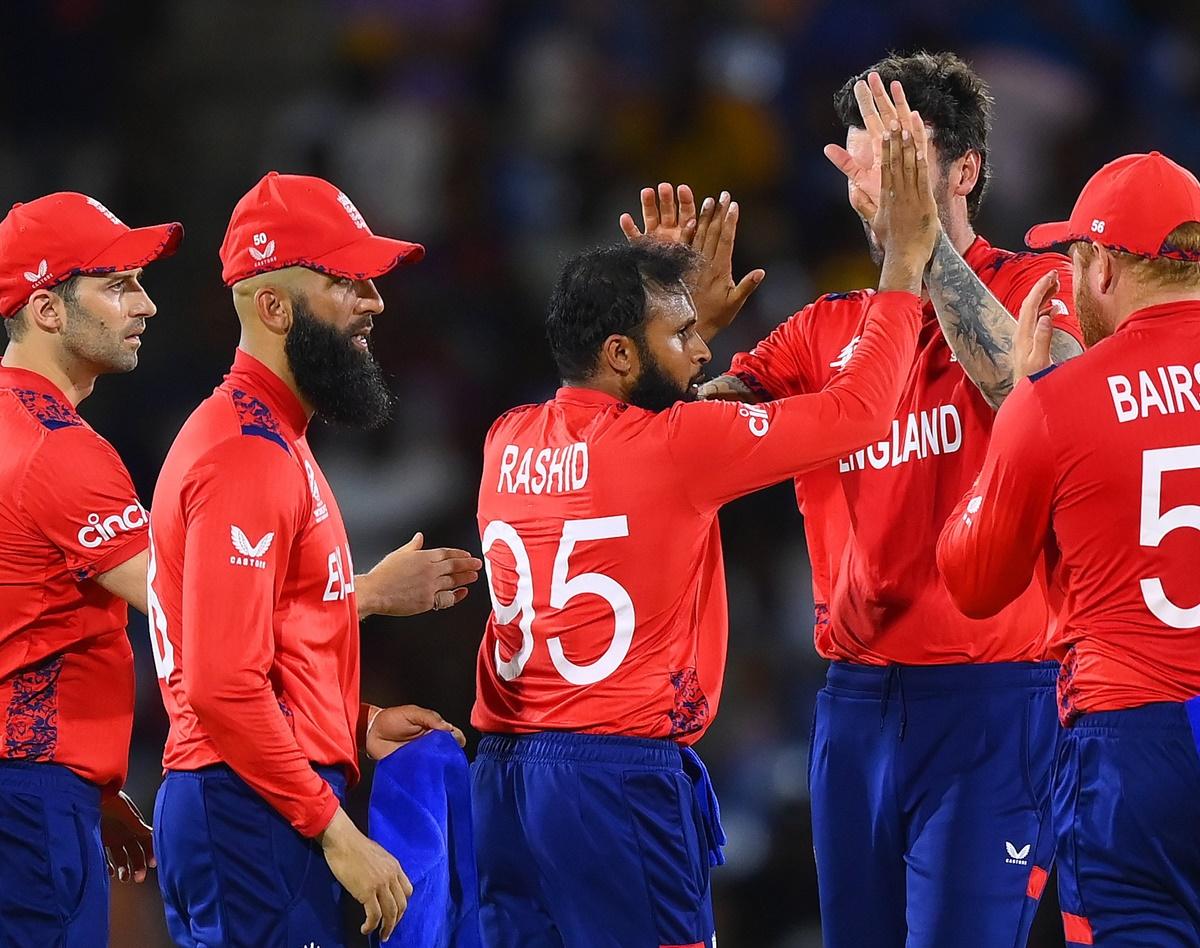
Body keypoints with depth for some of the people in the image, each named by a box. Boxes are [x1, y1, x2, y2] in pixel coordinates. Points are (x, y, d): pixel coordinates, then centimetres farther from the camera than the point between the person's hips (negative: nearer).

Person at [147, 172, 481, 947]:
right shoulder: (248, 454, -14)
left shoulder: (274, 439, 19)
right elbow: (225, 686, -22)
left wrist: (359, 725, 13)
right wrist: (336, 832, -19)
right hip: (257, 818, -10)